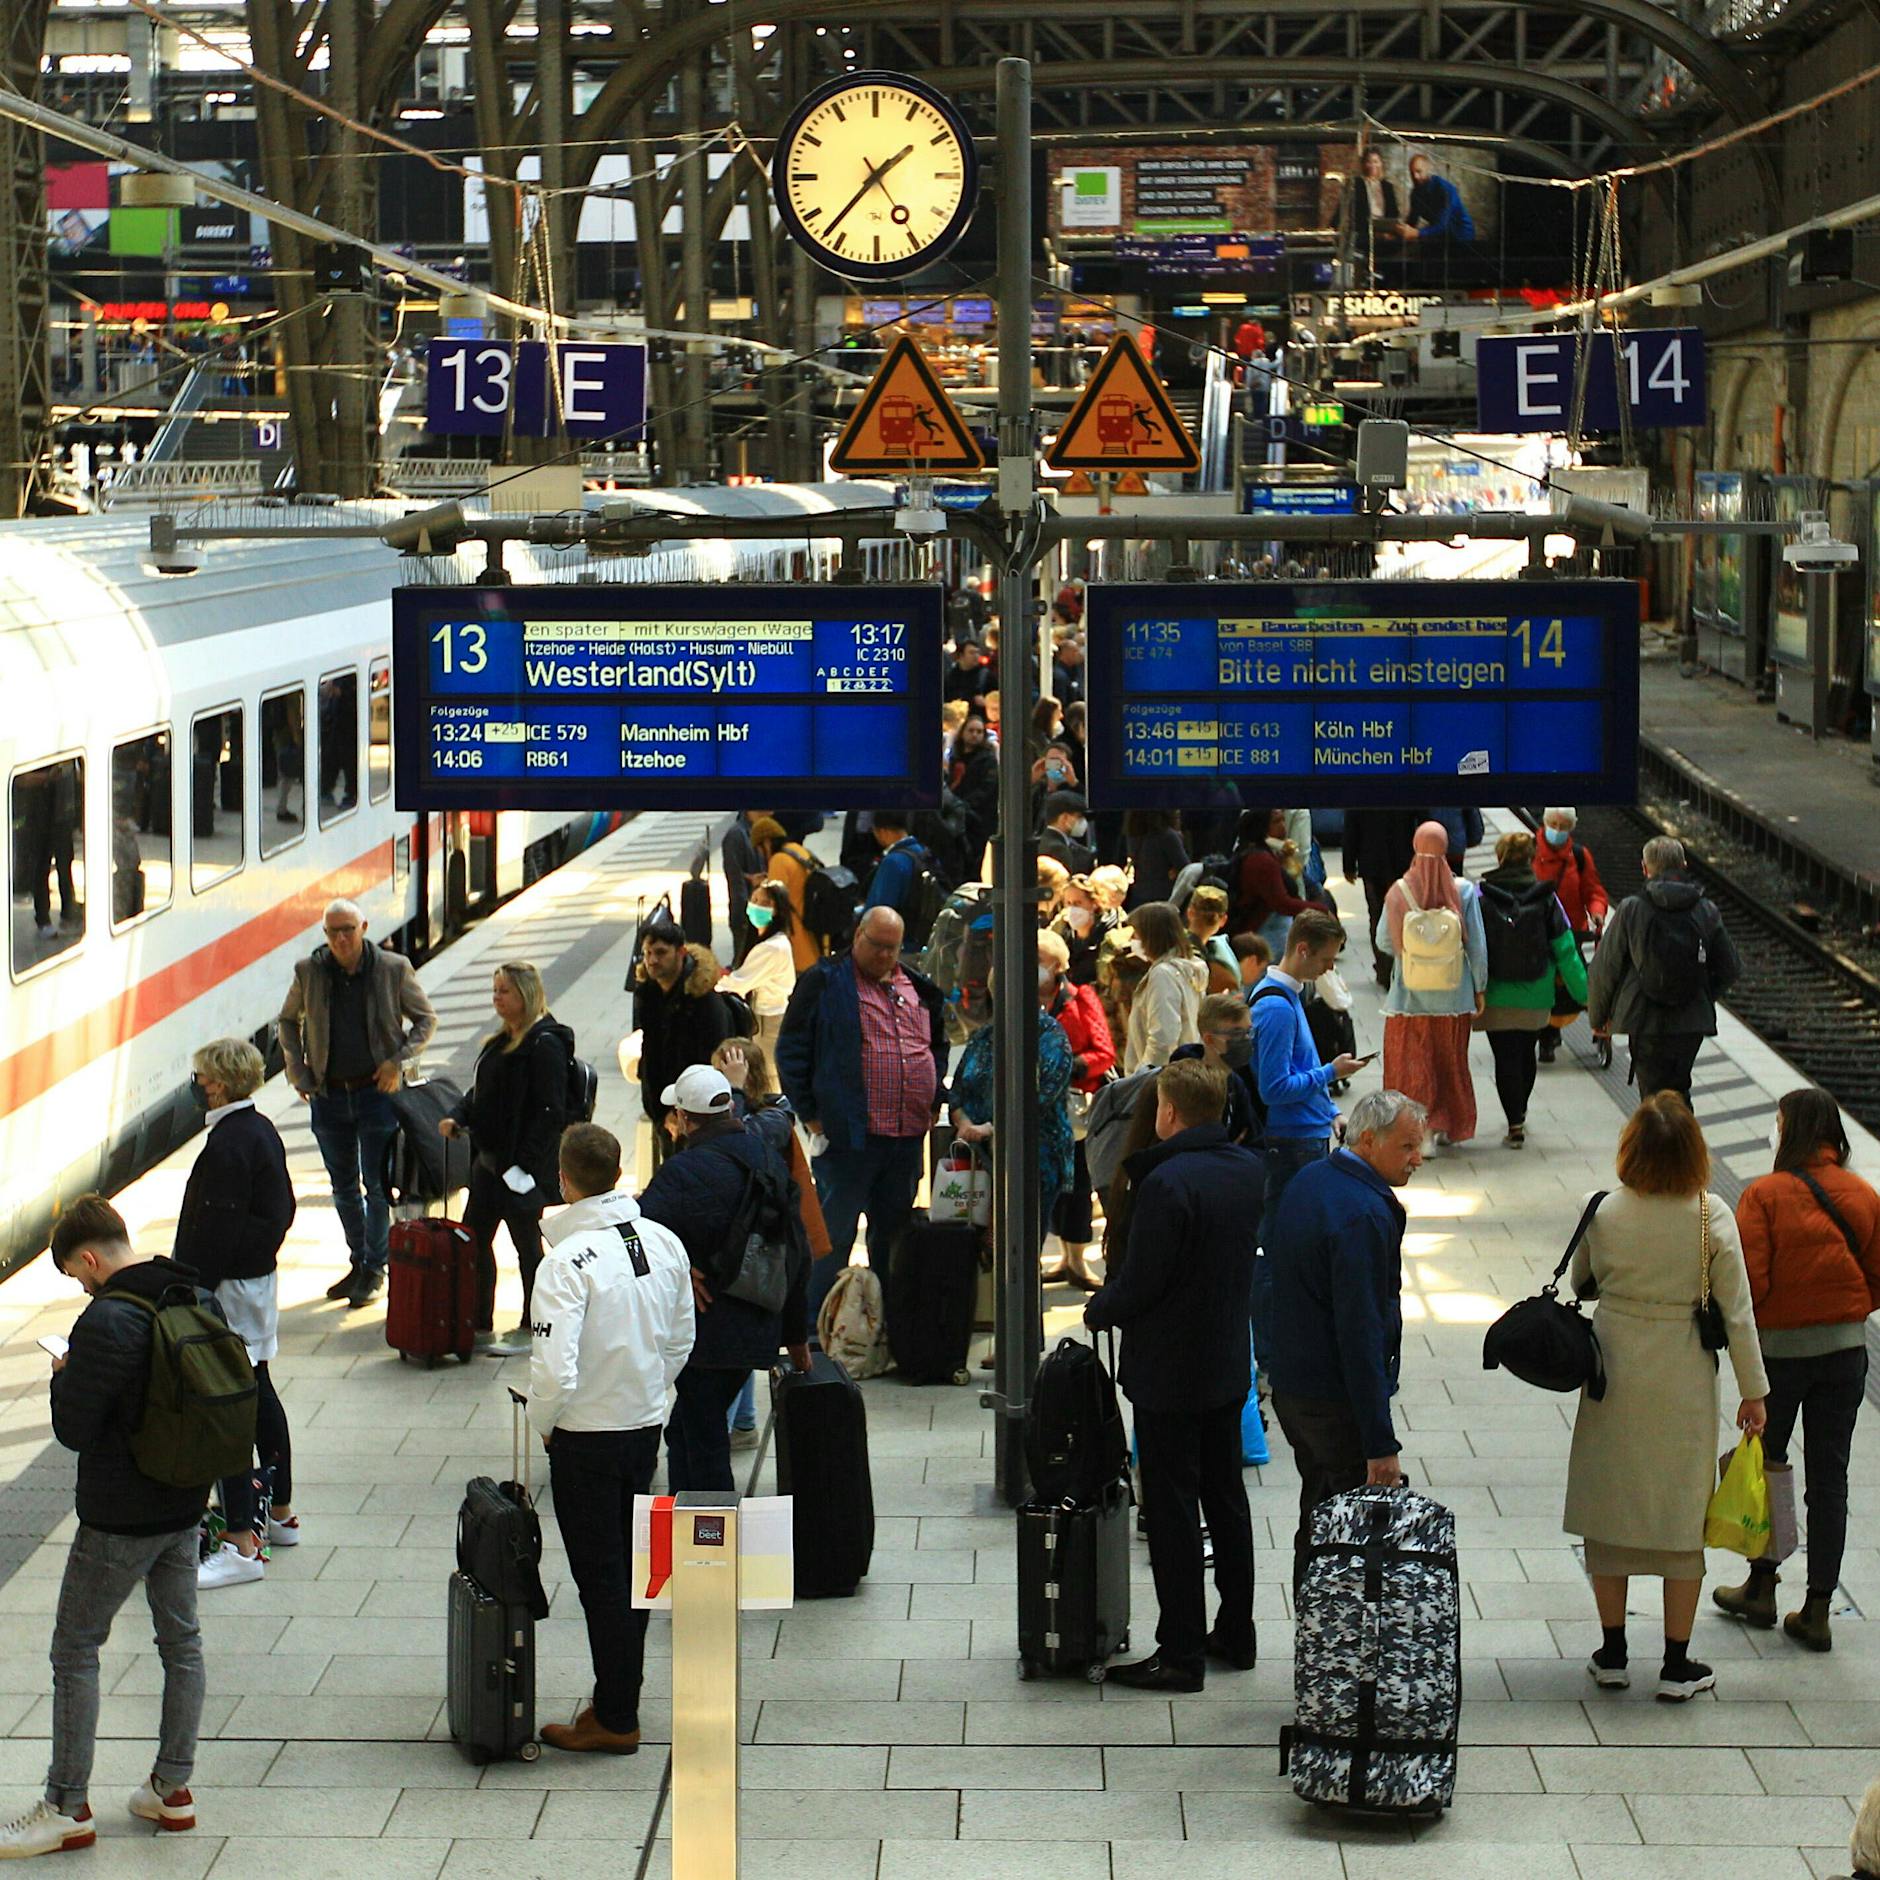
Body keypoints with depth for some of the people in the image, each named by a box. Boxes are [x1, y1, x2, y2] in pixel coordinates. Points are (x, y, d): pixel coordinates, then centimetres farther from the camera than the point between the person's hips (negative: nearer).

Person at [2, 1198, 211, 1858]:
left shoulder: (106, 1322, -23)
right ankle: (172, 1788, 22)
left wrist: (64, 1377, -3)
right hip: (184, 1506, 8)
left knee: (75, 1649, 2)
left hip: (120, 1518, -8)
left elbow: (74, 1429, -19)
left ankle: (67, 1808, 5)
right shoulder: (195, 1299, 2)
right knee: (181, 1641, 15)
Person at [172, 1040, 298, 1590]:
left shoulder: (228, 1147, -22)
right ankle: (280, 1513, 33)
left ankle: (242, 1543, -10)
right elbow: (284, 1208, 17)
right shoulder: (263, 1132, 8)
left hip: (229, 1288, -11)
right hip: (260, 1277, 11)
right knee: (259, 1395, 21)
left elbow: (216, 1234, -23)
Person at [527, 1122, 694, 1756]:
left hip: (586, 1439, -6)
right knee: (631, 1570, 17)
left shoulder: (566, 1263, -22)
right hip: (648, 1427, 6)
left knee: (600, 1579, 3)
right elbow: (681, 1342, 9)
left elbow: (554, 1371, -27)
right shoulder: (665, 1244, -1)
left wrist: (543, 1425, -8)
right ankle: (617, 1699, 27)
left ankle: (614, 1720, 10)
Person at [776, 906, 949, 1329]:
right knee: (835, 1233, -1)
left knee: (894, 1231, 14)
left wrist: (934, 1101, 16)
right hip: (849, 1136, -6)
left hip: (908, 1136, 6)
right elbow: (791, 1051, -5)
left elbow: (939, 1044, 28)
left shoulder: (918, 988, 14)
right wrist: (809, 1114, -8)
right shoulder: (825, 982, -4)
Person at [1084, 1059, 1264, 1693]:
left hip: (1169, 1371, -8)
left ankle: (1181, 1652, 3)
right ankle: (1236, 1635, 25)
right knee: (1226, 1498, 16)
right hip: (1229, 1364, 8)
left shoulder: (1167, 1183, -23)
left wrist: (1098, 1311, 0)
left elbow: (1140, 1280, -21)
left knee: (1171, 1507, -1)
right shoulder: (1246, 1170, 2)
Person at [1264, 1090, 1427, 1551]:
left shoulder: (1308, 1180, 8)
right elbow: (1361, 1334, -25)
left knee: (1318, 1519, 18)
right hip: (1336, 1402, -10)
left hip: (1289, 1385, 10)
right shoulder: (1364, 1216, -22)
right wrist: (1381, 1444, -25)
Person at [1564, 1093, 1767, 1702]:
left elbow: (1578, 1285, 4)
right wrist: (1753, 1390, 0)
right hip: (1684, 1386, -1)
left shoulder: (1606, 1214, -10)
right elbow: (1737, 1311, -9)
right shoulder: (1712, 1218, -13)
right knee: (1683, 1514, 10)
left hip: (1615, 1375, 1)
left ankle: (1612, 1655, 20)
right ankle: (1677, 1666, 14)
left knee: (1610, 1508, 13)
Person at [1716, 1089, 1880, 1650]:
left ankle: (1762, 1588, 24)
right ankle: (1817, 1610, 8)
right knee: (1829, 1476, 7)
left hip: (1779, 1347, -3)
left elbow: (1748, 1282, -16)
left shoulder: (1765, 1195, -14)